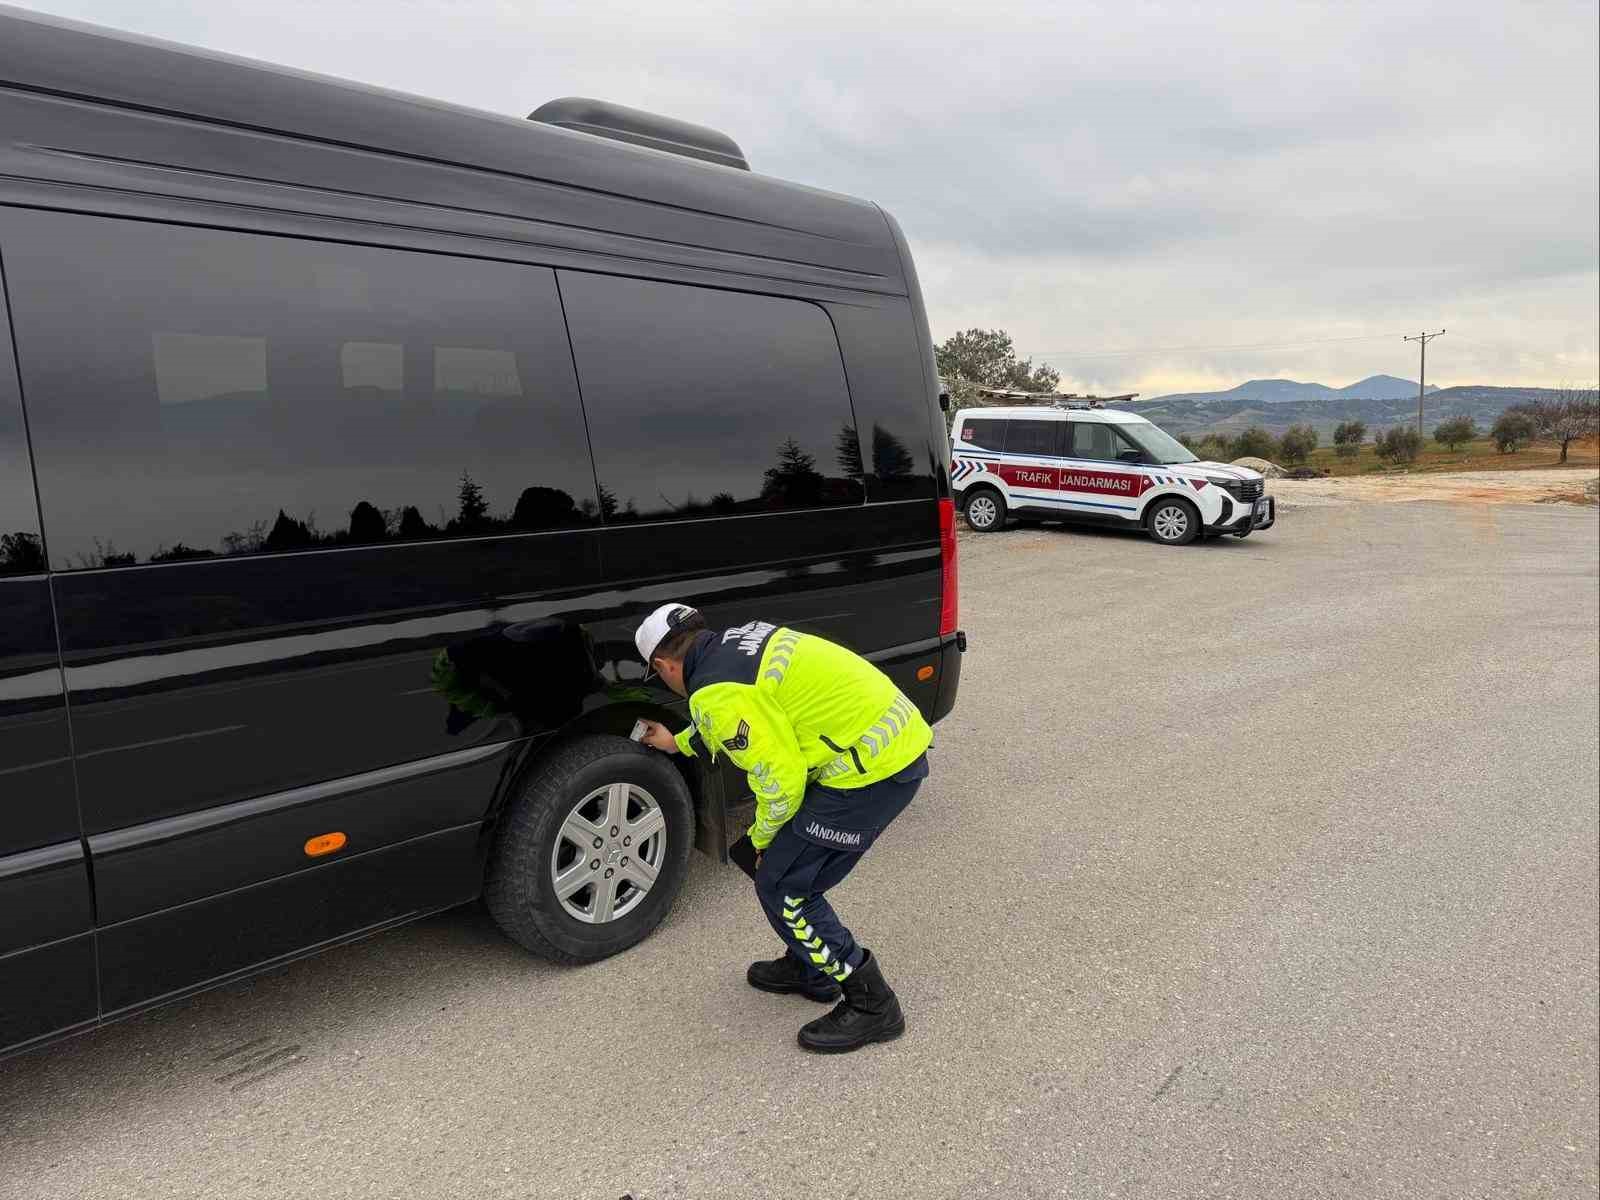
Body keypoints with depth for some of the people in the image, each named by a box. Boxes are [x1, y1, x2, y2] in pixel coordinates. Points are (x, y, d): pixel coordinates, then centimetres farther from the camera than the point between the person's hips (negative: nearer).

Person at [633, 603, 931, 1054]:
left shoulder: (717, 692, -15)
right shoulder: (737, 641, 14)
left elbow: (780, 777, -16)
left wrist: (762, 836, 3)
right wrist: (677, 742, 44)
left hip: (874, 767, -10)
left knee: (782, 887, 2)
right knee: (791, 865, 22)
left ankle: (870, 1005, 12)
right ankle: (808, 967, 39)